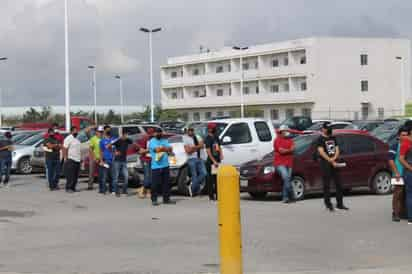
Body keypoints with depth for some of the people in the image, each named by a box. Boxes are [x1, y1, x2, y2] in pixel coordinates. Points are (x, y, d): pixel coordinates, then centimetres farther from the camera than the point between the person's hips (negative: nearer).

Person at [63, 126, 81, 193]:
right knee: (70, 176, -9)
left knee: (76, 176, 8)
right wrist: (65, 159, -18)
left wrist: (80, 158, 18)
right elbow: (65, 149, -13)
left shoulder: (77, 139, 18)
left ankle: (73, 188, 14)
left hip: (77, 160, 8)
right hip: (71, 160, -8)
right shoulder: (68, 139, -8)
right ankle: (68, 188, -5)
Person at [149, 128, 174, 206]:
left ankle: (166, 199, 13)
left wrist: (162, 148, -10)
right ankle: (154, 200, 0)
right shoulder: (152, 141, 0)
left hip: (165, 165, 5)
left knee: (166, 183, 6)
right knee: (155, 184, -6)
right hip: (156, 166, -5)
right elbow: (157, 149, -15)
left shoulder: (165, 141, 17)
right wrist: (166, 149, -2)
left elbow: (170, 150, 6)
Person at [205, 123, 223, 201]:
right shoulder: (208, 139, -9)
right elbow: (208, 151, -15)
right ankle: (211, 196, 0)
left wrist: (221, 154, 5)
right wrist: (214, 161, -19)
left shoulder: (216, 137, 14)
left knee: (217, 178, 10)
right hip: (211, 162, -8)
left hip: (217, 161, 8)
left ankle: (217, 195, 17)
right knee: (211, 179, -4)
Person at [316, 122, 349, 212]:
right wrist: (331, 161, -16)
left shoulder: (333, 138, 18)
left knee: (338, 184, 7)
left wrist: (333, 159, -9)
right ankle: (328, 204, 0)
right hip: (325, 164, -6)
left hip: (334, 163, 6)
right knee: (326, 185, -4)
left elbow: (337, 150, 11)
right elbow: (321, 152, -11)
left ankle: (340, 204, 14)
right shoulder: (321, 139, -1)